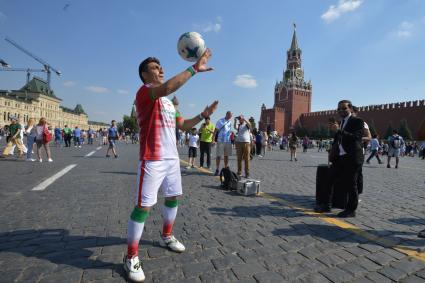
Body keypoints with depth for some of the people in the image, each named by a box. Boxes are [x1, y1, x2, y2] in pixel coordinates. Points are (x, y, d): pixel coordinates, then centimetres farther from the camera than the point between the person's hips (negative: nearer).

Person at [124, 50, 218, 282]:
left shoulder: (167, 101, 19)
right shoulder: (144, 91, -8)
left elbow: (183, 125, 21)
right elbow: (167, 88, -31)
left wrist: (203, 115, 10)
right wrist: (194, 68, -28)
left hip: (172, 158, 9)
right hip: (152, 160, -9)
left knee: (173, 197, 18)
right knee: (144, 206, -5)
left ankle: (167, 237, 39)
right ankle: (131, 257, 12)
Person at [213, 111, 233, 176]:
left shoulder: (230, 122, 11)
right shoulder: (220, 121, -3)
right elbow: (215, 130, -4)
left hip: (228, 141, 5)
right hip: (220, 141, -4)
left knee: (226, 156, 9)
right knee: (218, 156, -2)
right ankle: (217, 170, 4)